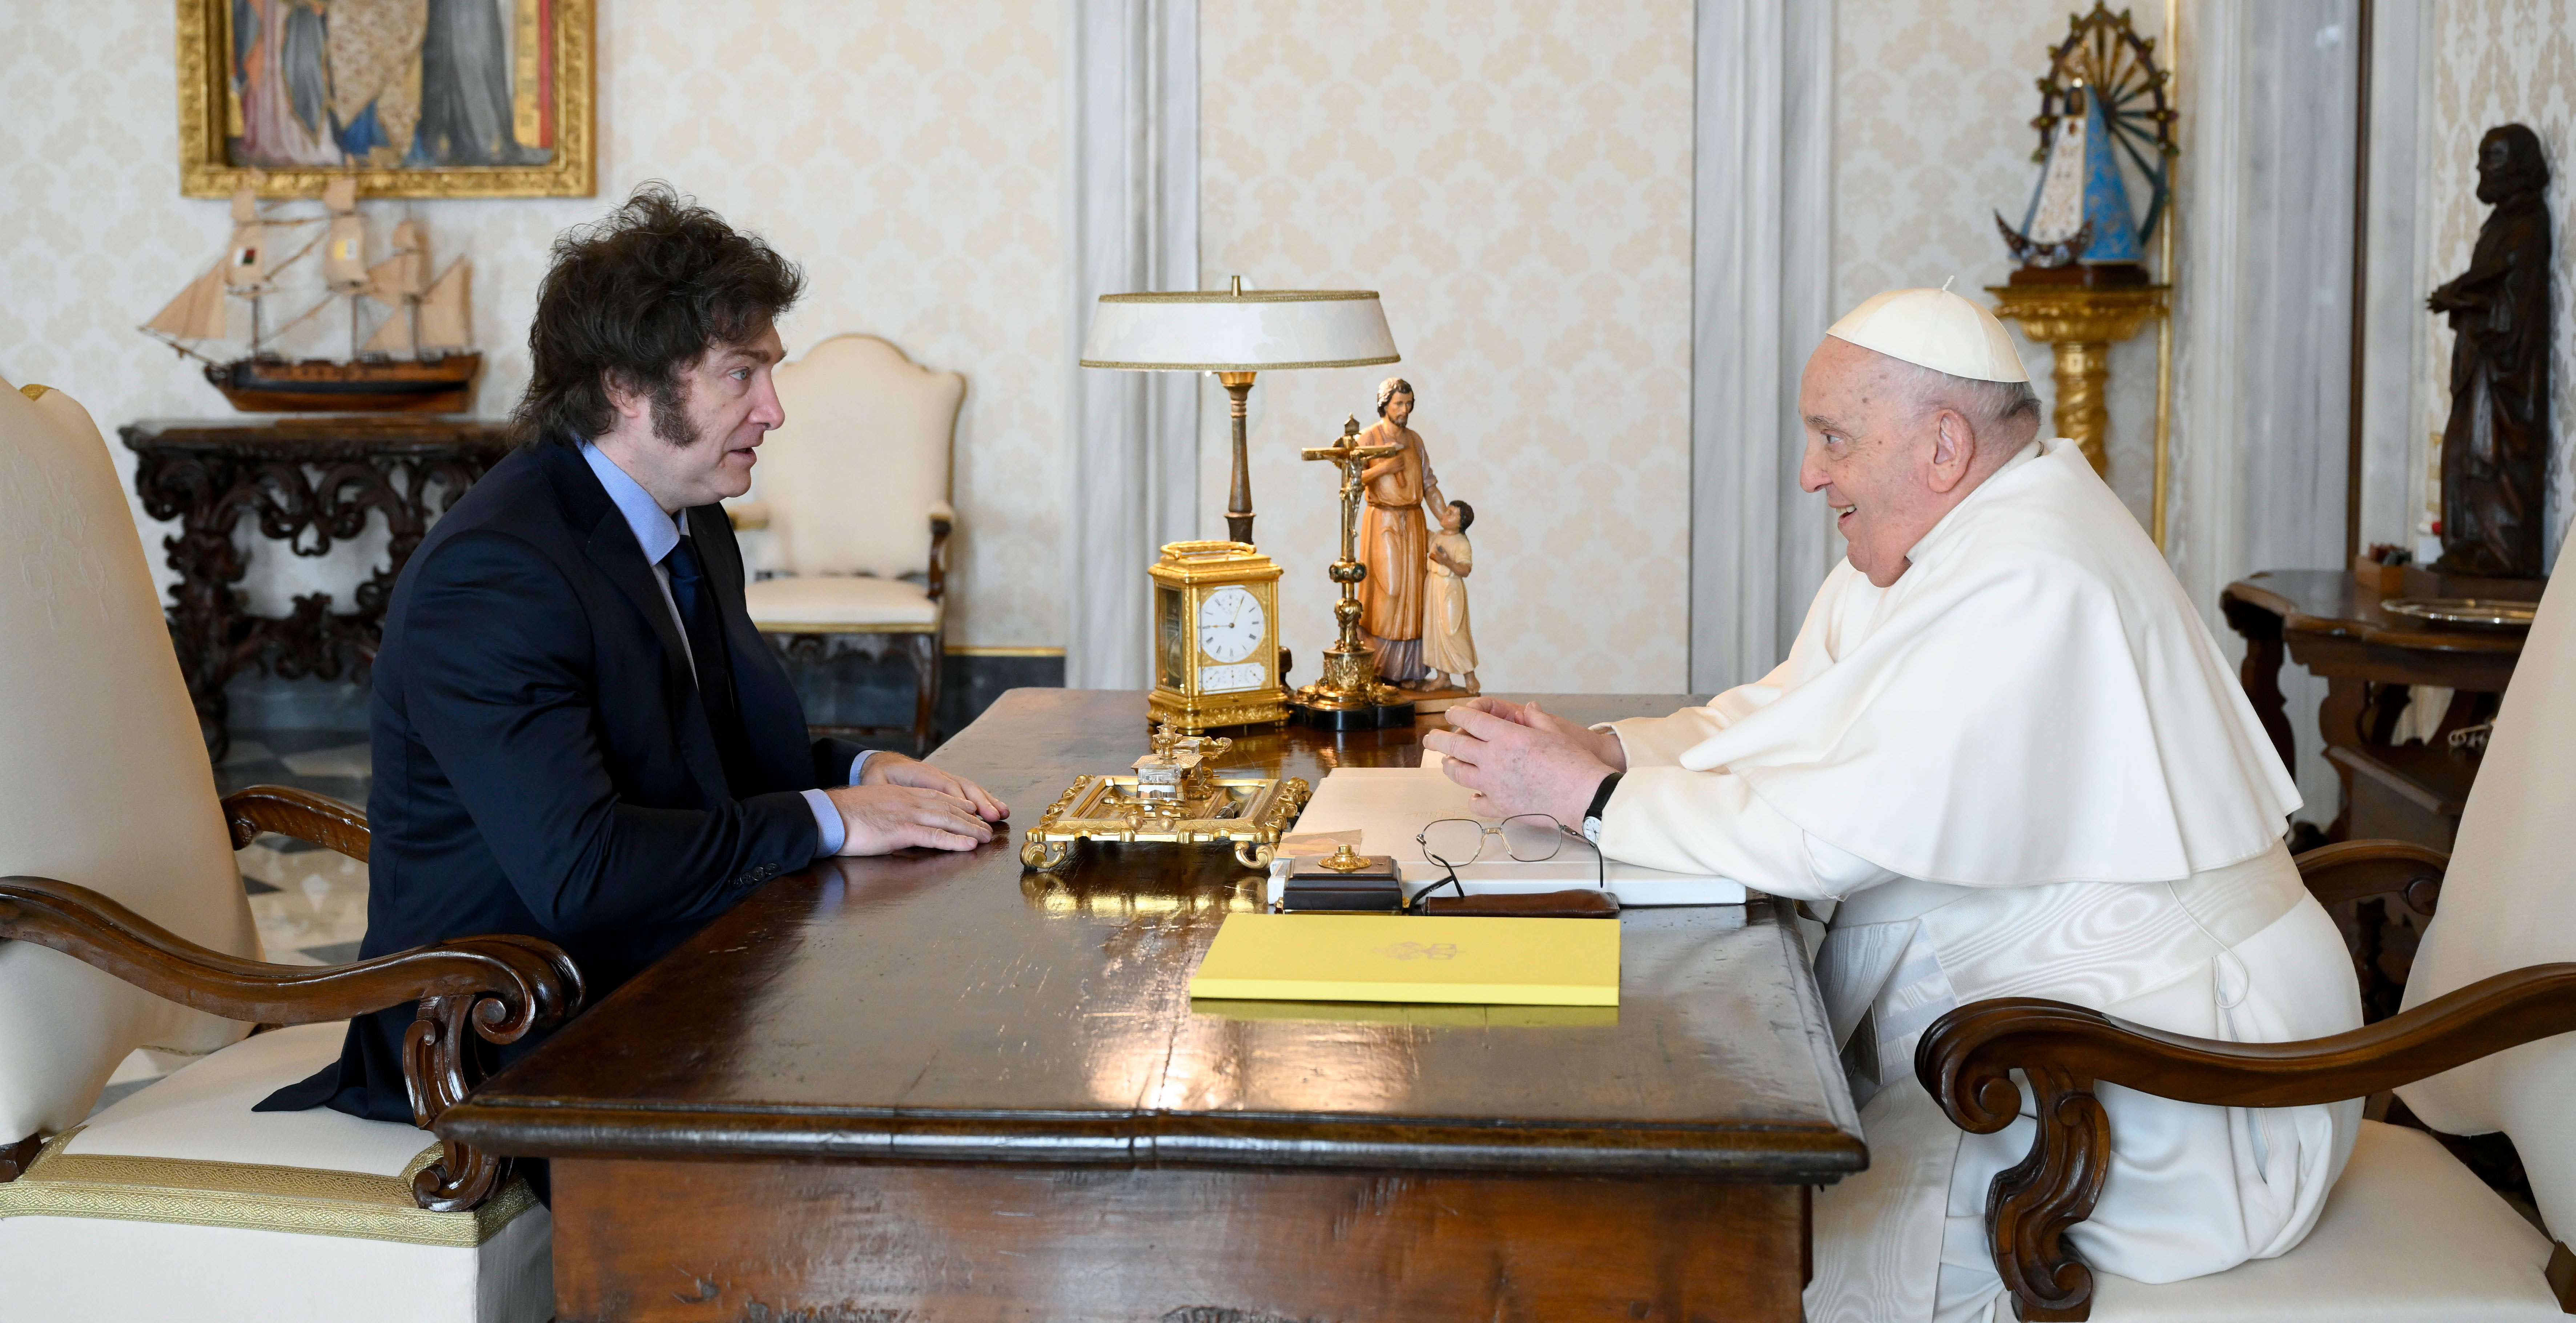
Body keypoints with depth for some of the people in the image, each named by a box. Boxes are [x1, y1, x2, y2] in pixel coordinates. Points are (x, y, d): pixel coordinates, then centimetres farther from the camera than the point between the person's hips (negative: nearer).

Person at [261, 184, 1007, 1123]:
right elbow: (577, 870, -30)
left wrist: (858, 770, -2)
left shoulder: (693, 528, 9)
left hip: (652, 985, 9)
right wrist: (824, 819, -21)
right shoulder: (492, 575, -22)